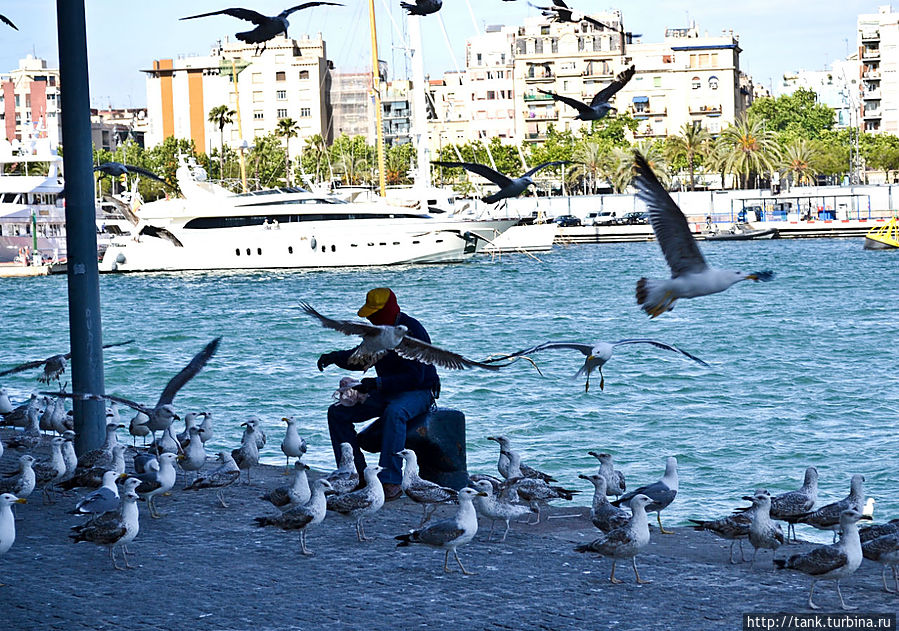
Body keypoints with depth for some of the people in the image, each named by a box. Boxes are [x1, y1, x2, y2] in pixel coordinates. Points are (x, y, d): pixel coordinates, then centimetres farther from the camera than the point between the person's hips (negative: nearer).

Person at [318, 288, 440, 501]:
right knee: (338, 412, -2)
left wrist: (378, 384, -31)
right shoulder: (379, 331, 5)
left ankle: (391, 482, -43)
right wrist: (335, 357, -1)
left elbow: (415, 377, -25)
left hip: (419, 392, -9)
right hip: (387, 392, 9)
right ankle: (357, 475, -2)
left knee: (394, 412, -42)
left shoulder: (412, 331, -20)